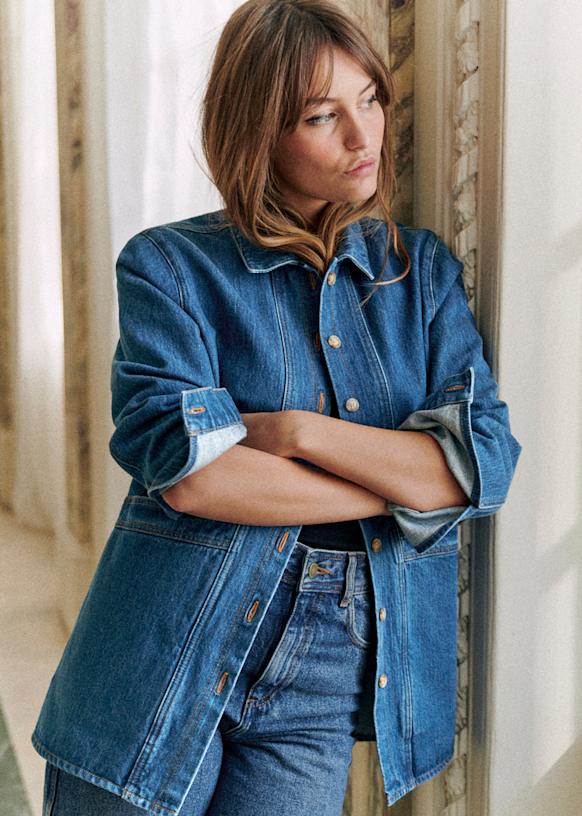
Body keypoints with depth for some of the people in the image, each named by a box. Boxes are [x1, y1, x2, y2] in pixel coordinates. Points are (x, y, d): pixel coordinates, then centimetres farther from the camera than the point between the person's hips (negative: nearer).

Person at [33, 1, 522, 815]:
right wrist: (403, 487, -10)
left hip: (325, 688, 2)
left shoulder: (422, 269, 7)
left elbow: (486, 465, -5)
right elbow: (185, 471, -17)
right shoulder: (170, 265, -3)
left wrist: (297, 430, -15)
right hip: (163, 670, -1)